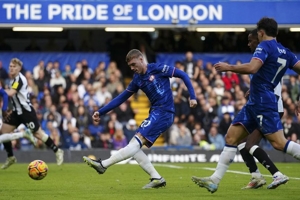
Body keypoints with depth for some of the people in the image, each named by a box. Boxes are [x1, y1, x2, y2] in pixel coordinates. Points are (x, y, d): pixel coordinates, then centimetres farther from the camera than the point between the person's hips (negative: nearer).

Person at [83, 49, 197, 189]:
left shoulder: (158, 69, -6)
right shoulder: (137, 79, 13)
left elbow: (183, 75, -3)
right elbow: (121, 98, 17)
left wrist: (192, 96, -9)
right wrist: (100, 112, 12)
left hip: (164, 113, -8)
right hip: (155, 113, 8)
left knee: (137, 140, -16)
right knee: (134, 146, -1)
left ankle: (103, 165, -23)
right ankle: (157, 178, -1)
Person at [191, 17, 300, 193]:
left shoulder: (265, 46, -10)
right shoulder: (285, 52, 14)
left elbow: (251, 68, -24)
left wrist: (229, 67, -13)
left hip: (263, 102, -10)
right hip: (255, 103, 10)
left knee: (278, 142, -15)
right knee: (231, 138, 6)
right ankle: (214, 180, 4)